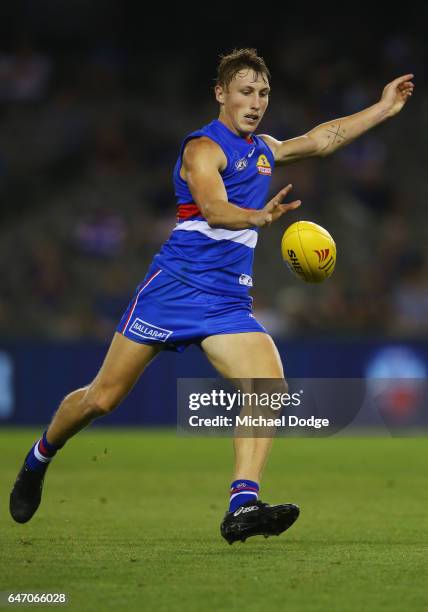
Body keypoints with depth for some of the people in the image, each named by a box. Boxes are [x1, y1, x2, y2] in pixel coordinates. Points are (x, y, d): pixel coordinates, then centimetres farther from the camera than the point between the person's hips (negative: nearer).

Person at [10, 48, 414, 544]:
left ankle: (243, 506, -28)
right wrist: (260, 216, -46)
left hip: (228, 303, 6)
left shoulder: (262, 149, 18)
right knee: (102, 399, -1)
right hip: (174, 290, -6)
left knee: (270, 385, -20)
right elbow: (213, 208, -26)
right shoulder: (204, 148, -8)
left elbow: (320, 139, 33)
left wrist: (383, 108, 33)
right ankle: (39, 459, 27)